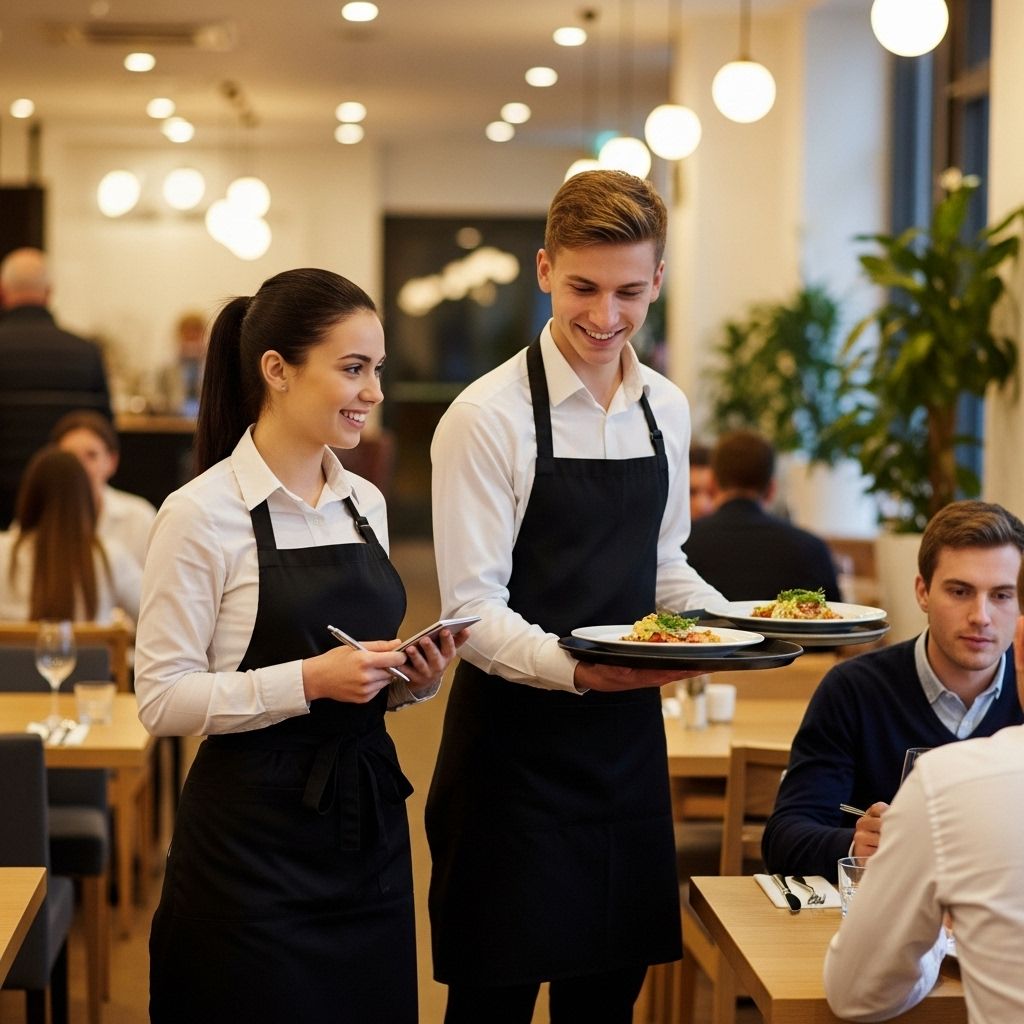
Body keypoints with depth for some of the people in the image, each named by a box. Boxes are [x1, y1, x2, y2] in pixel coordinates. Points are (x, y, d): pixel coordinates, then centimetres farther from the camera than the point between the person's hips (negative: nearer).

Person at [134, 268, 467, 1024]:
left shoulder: (366, 503, 9)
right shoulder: (203, 514, -12)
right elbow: (163, 698, -14)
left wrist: (410, 678, -2)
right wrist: (309, 680, -23)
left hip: (368, 820, 6)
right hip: (254, 836, -6)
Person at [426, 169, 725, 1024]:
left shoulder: (668, 410, 7)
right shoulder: (488, 418, -12)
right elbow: (474, 609, -15)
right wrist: (576, 669, -31)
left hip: (628, 737, 6)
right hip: (514, 747, -6)